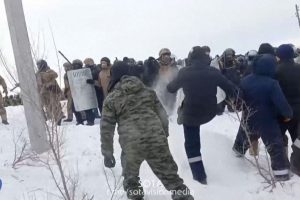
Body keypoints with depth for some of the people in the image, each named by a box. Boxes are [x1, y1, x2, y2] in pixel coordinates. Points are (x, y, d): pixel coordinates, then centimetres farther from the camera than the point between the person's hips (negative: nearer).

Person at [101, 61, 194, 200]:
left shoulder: (111, 99, 5)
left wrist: (107, 153, 11)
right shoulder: (148, 91, 15)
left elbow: (106, 129, 4)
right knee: (170, 176, 14)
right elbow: (162, 115, 16)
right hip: (157, 140, 3)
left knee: (131, 178, 24)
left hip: (131, 144, -2)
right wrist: (164, 136, 26)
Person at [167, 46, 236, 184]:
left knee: (192, 144, 12)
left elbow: (171, 88, 5)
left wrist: (168, 86, 29)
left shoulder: (185, 72, -11)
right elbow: (230, 88, -3)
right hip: (209, 113, 3)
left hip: (191, 114, -3)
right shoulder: (213, 72, -7)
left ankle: (200, 175, 14)